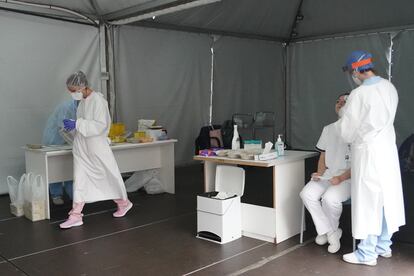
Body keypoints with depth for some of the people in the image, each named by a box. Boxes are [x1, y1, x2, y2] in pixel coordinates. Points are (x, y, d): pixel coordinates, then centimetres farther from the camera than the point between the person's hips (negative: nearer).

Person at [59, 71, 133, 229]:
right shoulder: (83, 100, 7)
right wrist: (72, 126, 3)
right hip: (82, 148, 7)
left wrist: (77, 124, -26)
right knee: (79, 179, 4)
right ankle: (76, 215, 8)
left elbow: (100, 125, -24)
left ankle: (123, 203, 29)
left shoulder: (97, 100, -17)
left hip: (97, 147, -7)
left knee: (108, 176, 8)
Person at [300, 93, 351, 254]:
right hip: (327, 175, 6)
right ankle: (332, 233, -6)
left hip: (348, 178, -5)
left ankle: (327, 231, -1)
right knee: (307, 194, -21)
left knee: (330, 197, -33)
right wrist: (319, 173, -1)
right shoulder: (328, 129, 15)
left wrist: (341, 178, -19)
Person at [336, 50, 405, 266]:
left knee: (368, 201, 1)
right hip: (388, 149, 7)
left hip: (368, 152, -7)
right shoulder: (390, 88, 3)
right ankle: (384, 246, 29)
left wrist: (339, 123, 10)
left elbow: (347, 130, -12)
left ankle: (367, 253, 12)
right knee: (387, 199, 15)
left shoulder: (359, 94, -18)